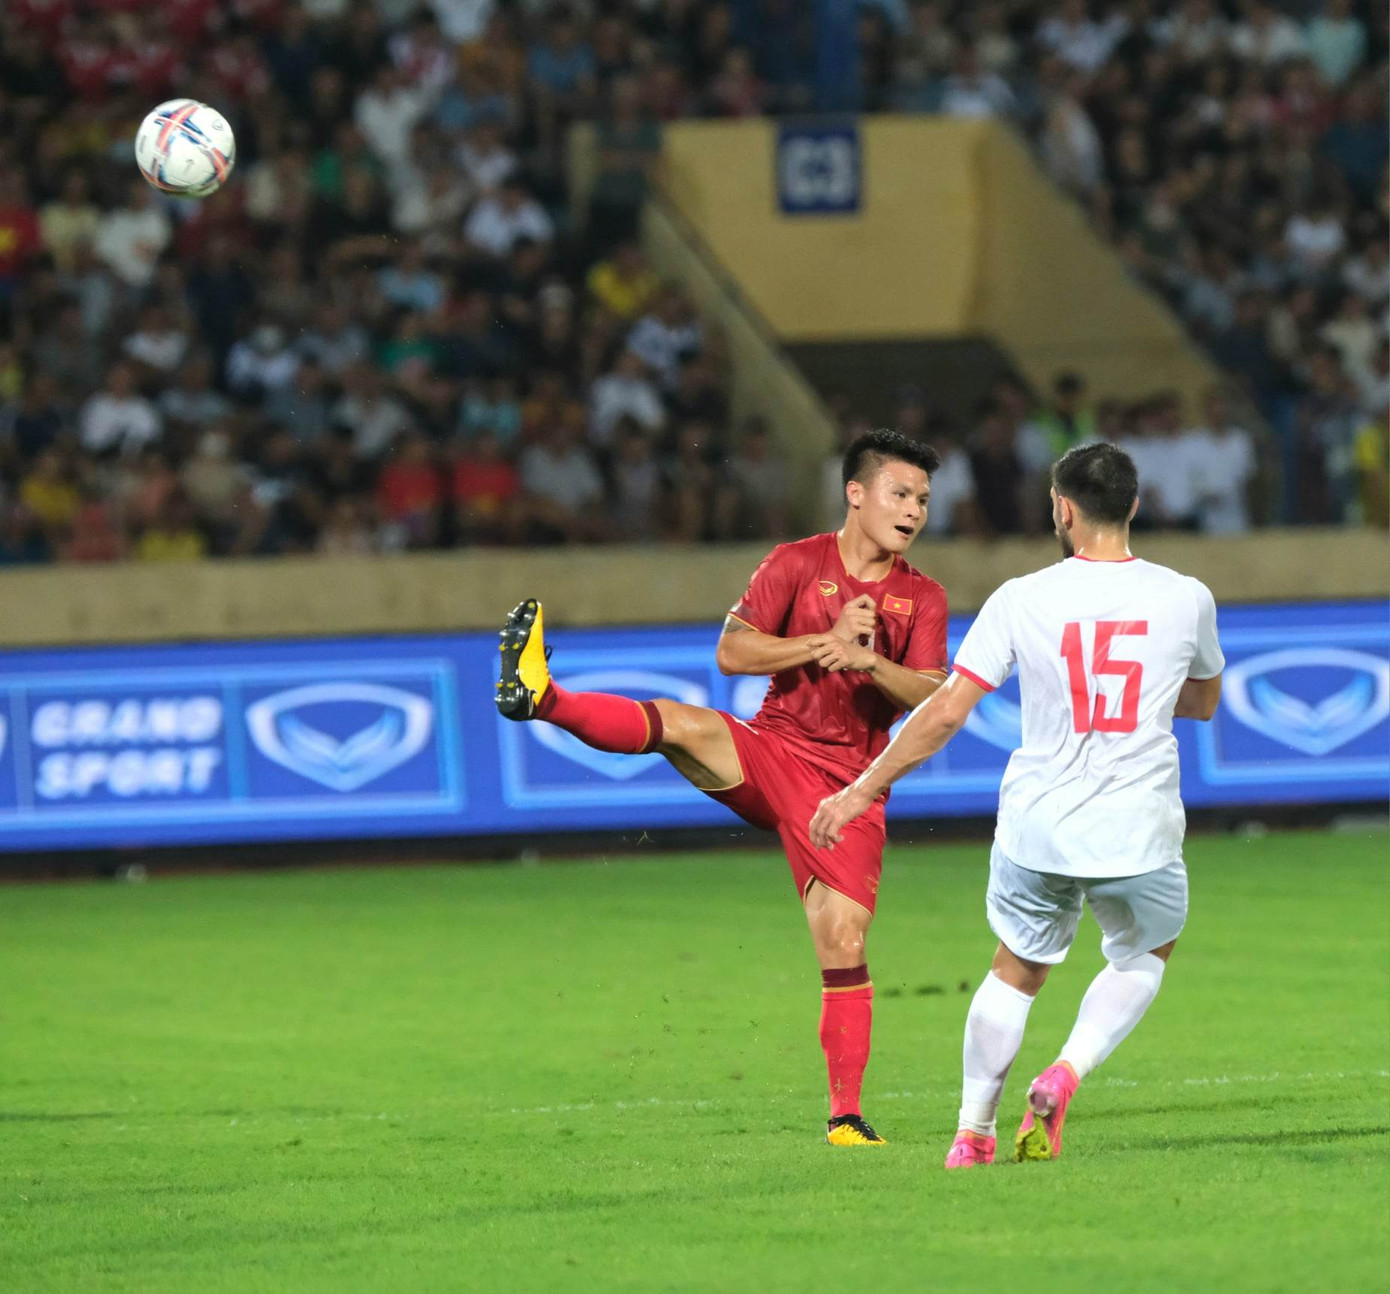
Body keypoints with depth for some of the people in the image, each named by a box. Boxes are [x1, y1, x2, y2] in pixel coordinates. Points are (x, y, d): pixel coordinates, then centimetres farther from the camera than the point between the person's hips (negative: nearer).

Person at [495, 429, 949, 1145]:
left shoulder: (923, 597, 9)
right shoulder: (798, 564, 3)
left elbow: (933, 701, -1)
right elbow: (731, 652, -6)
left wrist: (871, 661, -18)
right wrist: (826, 642, -14)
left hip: (849, 790, 1)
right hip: (772, 753, -1)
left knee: (845, 947, -6)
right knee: (682, 724, -32)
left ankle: (846, 1116, 0)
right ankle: (539, 696, -43)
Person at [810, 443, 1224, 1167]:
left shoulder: (1022, 600, -5)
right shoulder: (1185, 599, -2)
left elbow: (947, 711, -6)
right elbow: (1204, 701, 18)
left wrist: (861, 792, 2)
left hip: (1036, 829, 0)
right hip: (1138, 835, 0)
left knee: (1016, 970, 24)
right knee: (1145, 956, 27)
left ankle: (972, 1134, 21)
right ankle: (1065, 1076, 3)